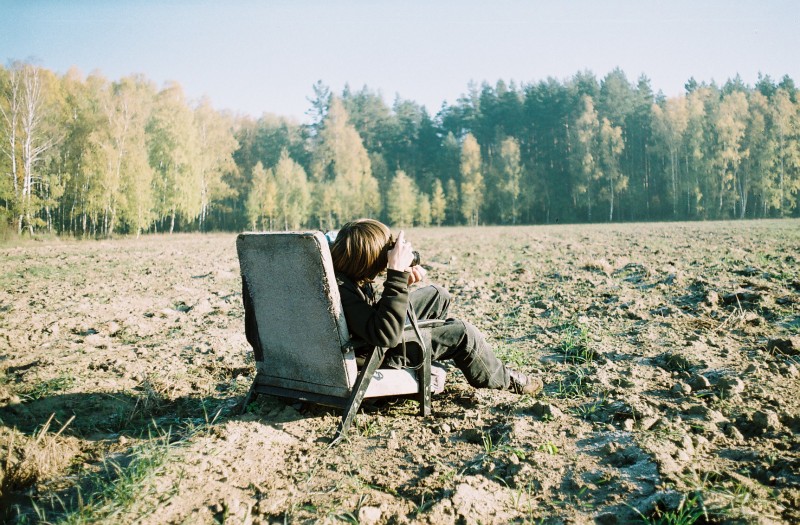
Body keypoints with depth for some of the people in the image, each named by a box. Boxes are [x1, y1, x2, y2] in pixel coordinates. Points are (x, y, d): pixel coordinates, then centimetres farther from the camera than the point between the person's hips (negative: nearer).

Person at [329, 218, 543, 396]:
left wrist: (402, 279, -16)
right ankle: (504, 380, 23)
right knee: (462, 333, -4)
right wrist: (397, 275, -45)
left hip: (374, 323, 9)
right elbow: (387, 335, -45)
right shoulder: (341, 290, -40)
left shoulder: (342, 270, -14)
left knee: (437, 295, 19)